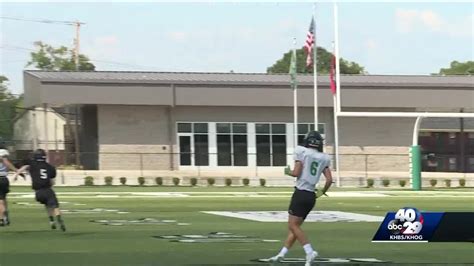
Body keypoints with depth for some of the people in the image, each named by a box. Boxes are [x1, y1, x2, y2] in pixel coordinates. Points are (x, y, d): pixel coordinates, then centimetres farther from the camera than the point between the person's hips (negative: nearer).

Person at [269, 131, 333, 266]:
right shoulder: (323, 158, 10)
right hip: (311, 196, 7)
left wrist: (288, 171, 9)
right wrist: (322, 192, 20)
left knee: (293, 225, -8)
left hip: (301, 193, -7)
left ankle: (310, 252, -22)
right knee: (294, 226, 13)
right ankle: (282, 254, 14)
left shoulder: (302, 152, -5)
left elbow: (296, 173, -12)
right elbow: (329, 180, 4)